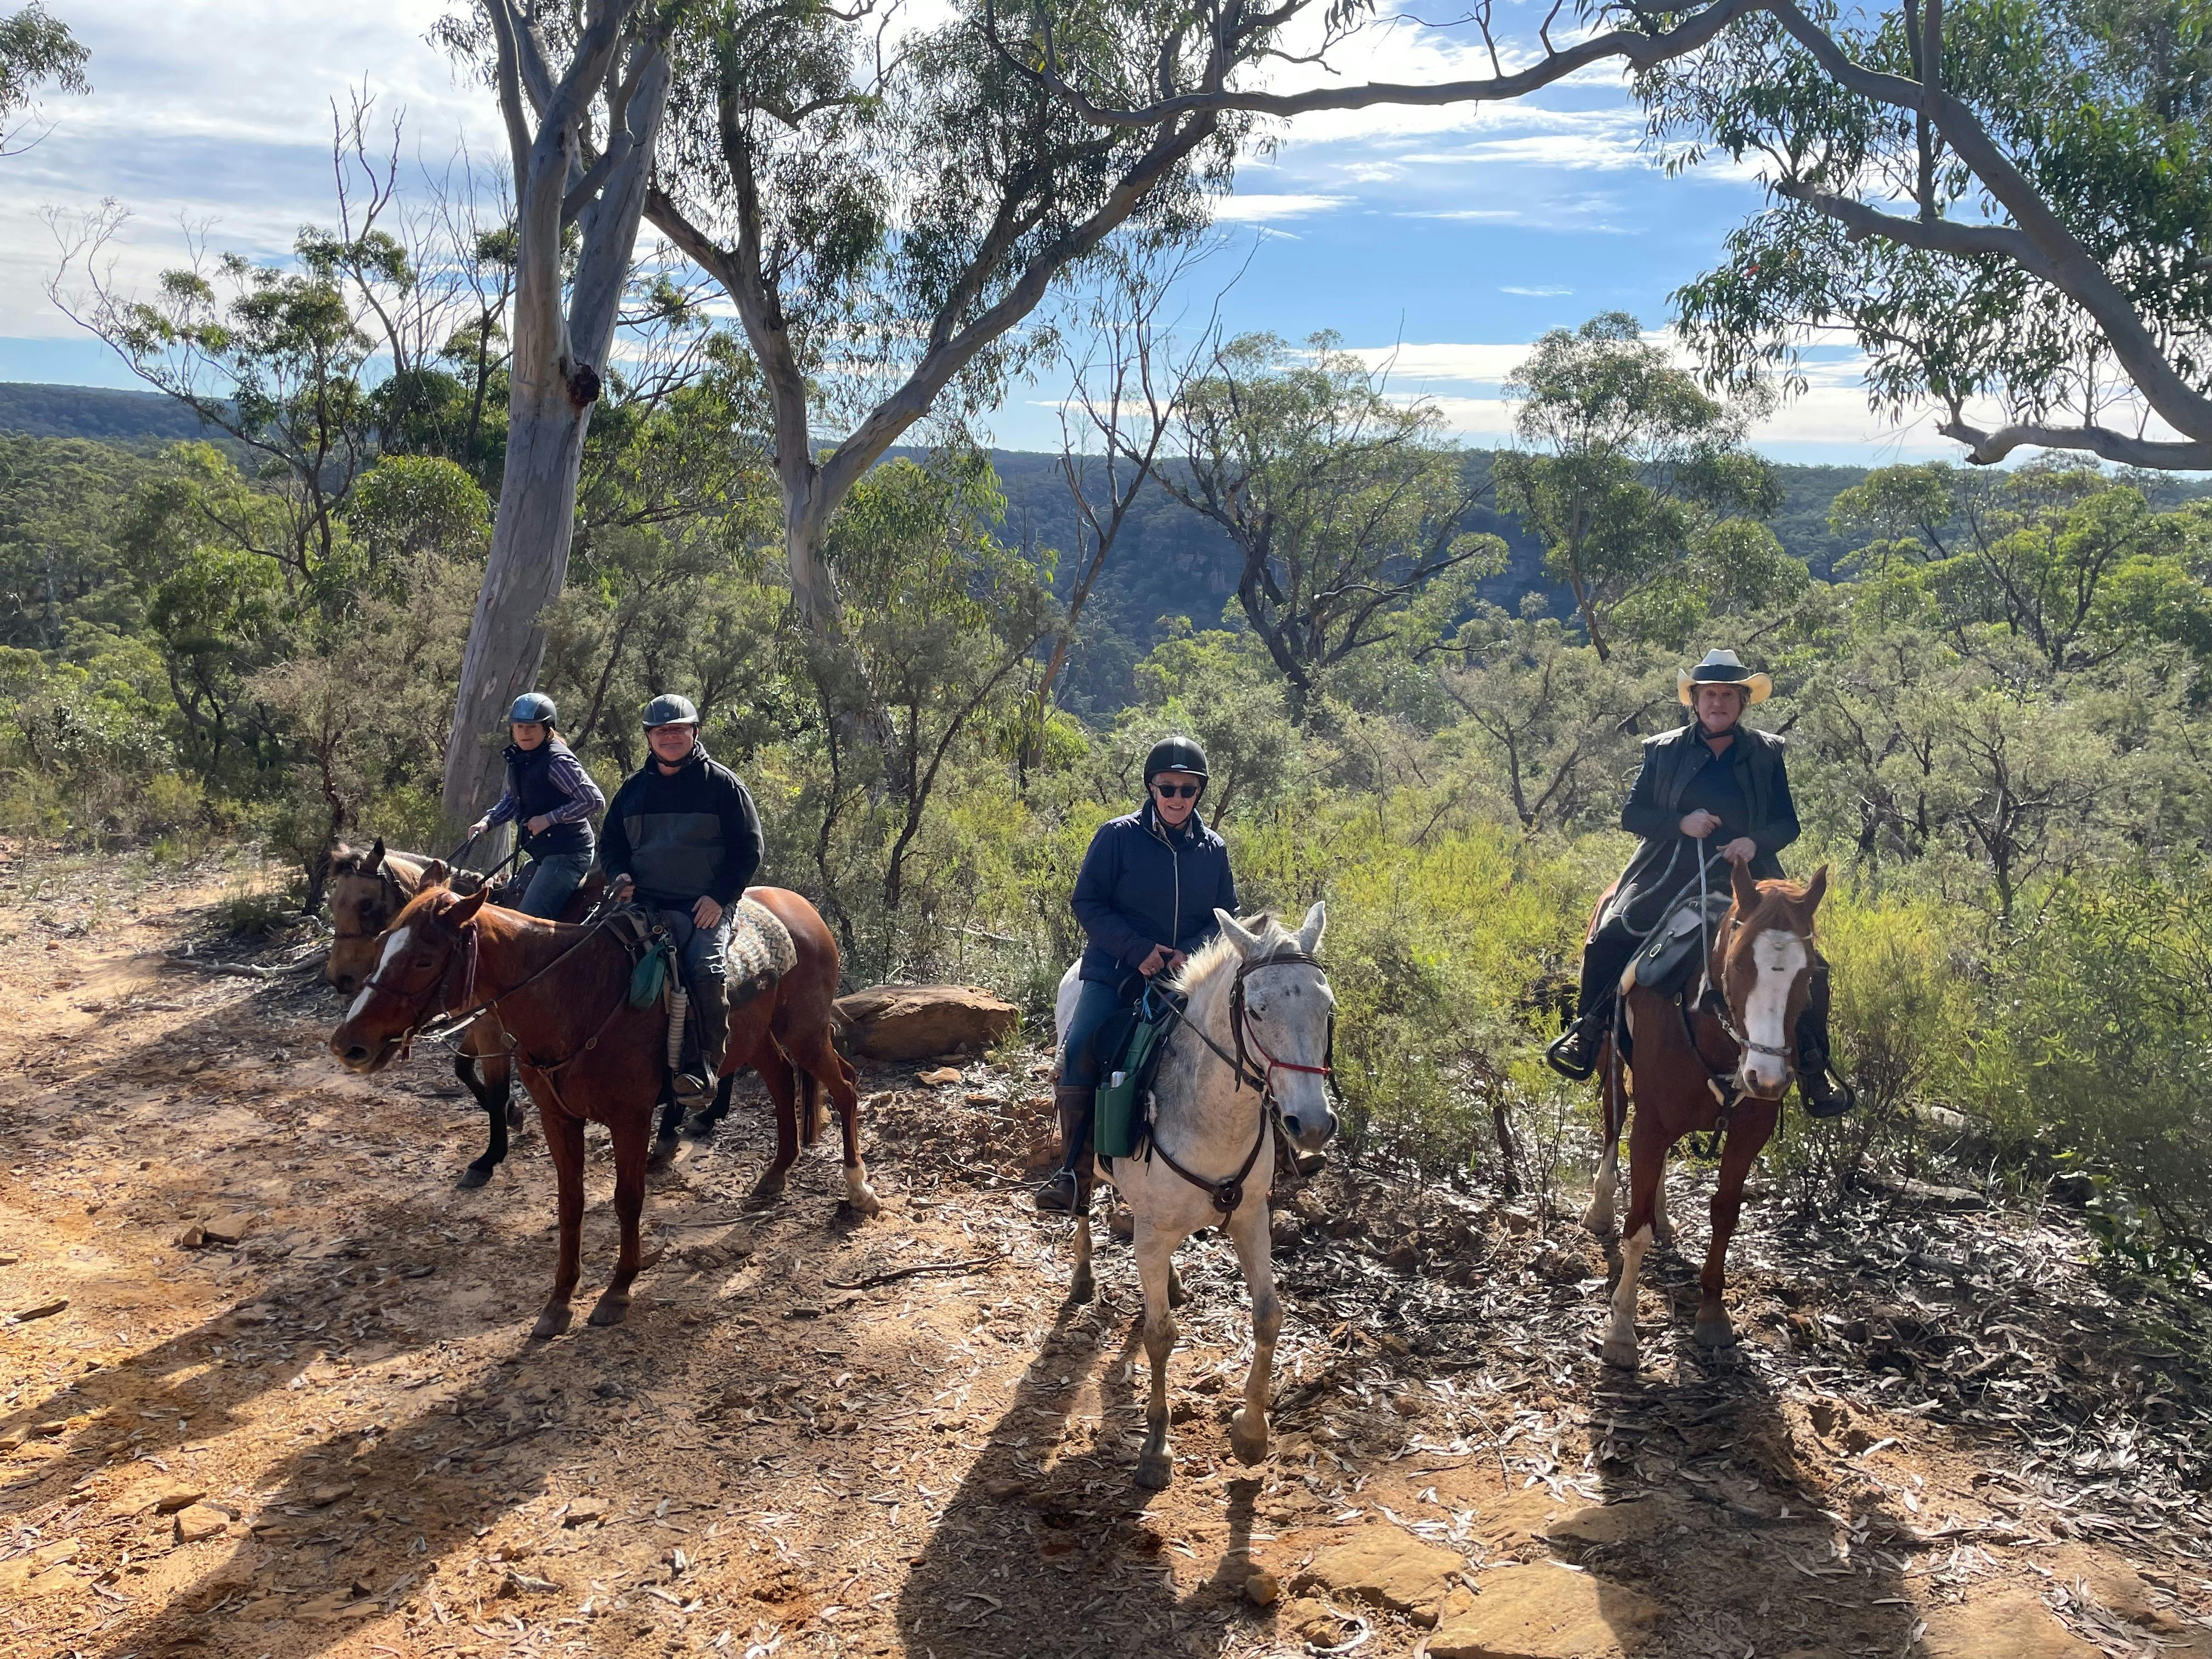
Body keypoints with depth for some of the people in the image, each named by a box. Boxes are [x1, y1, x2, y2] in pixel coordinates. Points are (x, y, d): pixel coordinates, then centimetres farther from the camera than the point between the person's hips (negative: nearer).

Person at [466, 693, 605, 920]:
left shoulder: (557, 761, -17)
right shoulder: (518, 758, 10)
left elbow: (594, 801, -22)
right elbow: (513, 800, 25)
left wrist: (549, 818, -21)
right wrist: (487, 821, 8)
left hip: (568, 854, -10)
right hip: (542, 855, 10)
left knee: (527, 919, -18)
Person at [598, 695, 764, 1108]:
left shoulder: (721, 783, 4)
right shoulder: (633, 787, 17)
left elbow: (748, 848, 1)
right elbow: (610, 842, 25)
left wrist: (720, 896, -11)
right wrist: (620, 875, 2)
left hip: (707, 906, -4)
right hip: (646, 903, 4)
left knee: (706, 968, -28)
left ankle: (705, 1068, -25)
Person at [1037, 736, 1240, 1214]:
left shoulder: (1213, 849, 7)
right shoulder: (1119, 836, -3)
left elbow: (1225, 916, 11)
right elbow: (1087, 902, -5)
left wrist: (1193, 952, -10)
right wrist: (1137, 949, -16)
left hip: (1184, 974, 3)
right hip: (1116, 971, -3)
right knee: (1080, 1048, -23)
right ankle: (1073, 1171, -17)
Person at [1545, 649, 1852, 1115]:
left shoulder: (1766, 753, 9)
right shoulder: (1663, 751, 7)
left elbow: (1788, 824, 9)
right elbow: (1631, 815, 6)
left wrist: (1756, 841, -13)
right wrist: (1681, 823, -12)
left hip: (1746, 879, 1)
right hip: (1668, 879, -1)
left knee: (1805, 962, -11)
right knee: (1609, 936, -21)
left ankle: (1812, 1068, 6)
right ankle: (1587, 1029, 2)